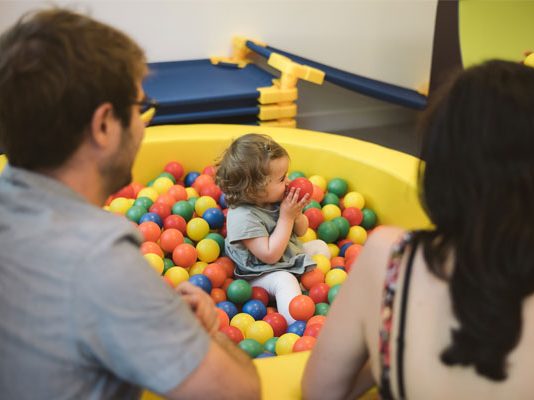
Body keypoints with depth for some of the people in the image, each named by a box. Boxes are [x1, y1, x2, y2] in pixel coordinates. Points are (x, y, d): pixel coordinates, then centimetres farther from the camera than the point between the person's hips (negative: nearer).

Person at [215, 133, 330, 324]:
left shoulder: (276, 198, -6)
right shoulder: (243, 216, -30)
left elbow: (301, 231, 8)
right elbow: (270, 255, -32)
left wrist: (296, 214, -17)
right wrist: (286, 217, -28)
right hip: (262, 273, -10)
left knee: (320, 246, 14)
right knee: (285, 281, -36)